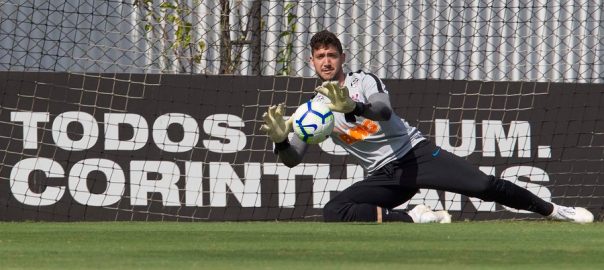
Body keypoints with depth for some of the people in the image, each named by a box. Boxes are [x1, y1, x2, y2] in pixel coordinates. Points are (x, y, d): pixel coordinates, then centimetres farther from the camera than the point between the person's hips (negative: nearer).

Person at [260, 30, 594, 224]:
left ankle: (554, 211, -2)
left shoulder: (364, 82, -3)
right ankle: (415, 218, -19)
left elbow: (384, 110, -26)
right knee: (332, 211, -22)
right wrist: (280, 138, -25)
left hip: (416, 153, -3)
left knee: (486, 185, -16)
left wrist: (352, 107, -48)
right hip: (384, 176, 3)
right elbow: (292, 159, -1)